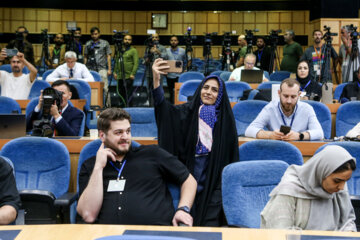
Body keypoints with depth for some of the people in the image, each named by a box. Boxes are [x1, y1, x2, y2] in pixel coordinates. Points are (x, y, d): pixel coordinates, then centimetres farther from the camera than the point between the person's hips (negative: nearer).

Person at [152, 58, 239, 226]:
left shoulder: (226, 117, 3)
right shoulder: (189, 111, 2)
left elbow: (232, 153, 5)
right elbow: (163, 106, -17)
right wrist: (156, 79, -34)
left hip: (215, 179, 0)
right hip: (190, 173, 1)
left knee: (210, 224, -5)